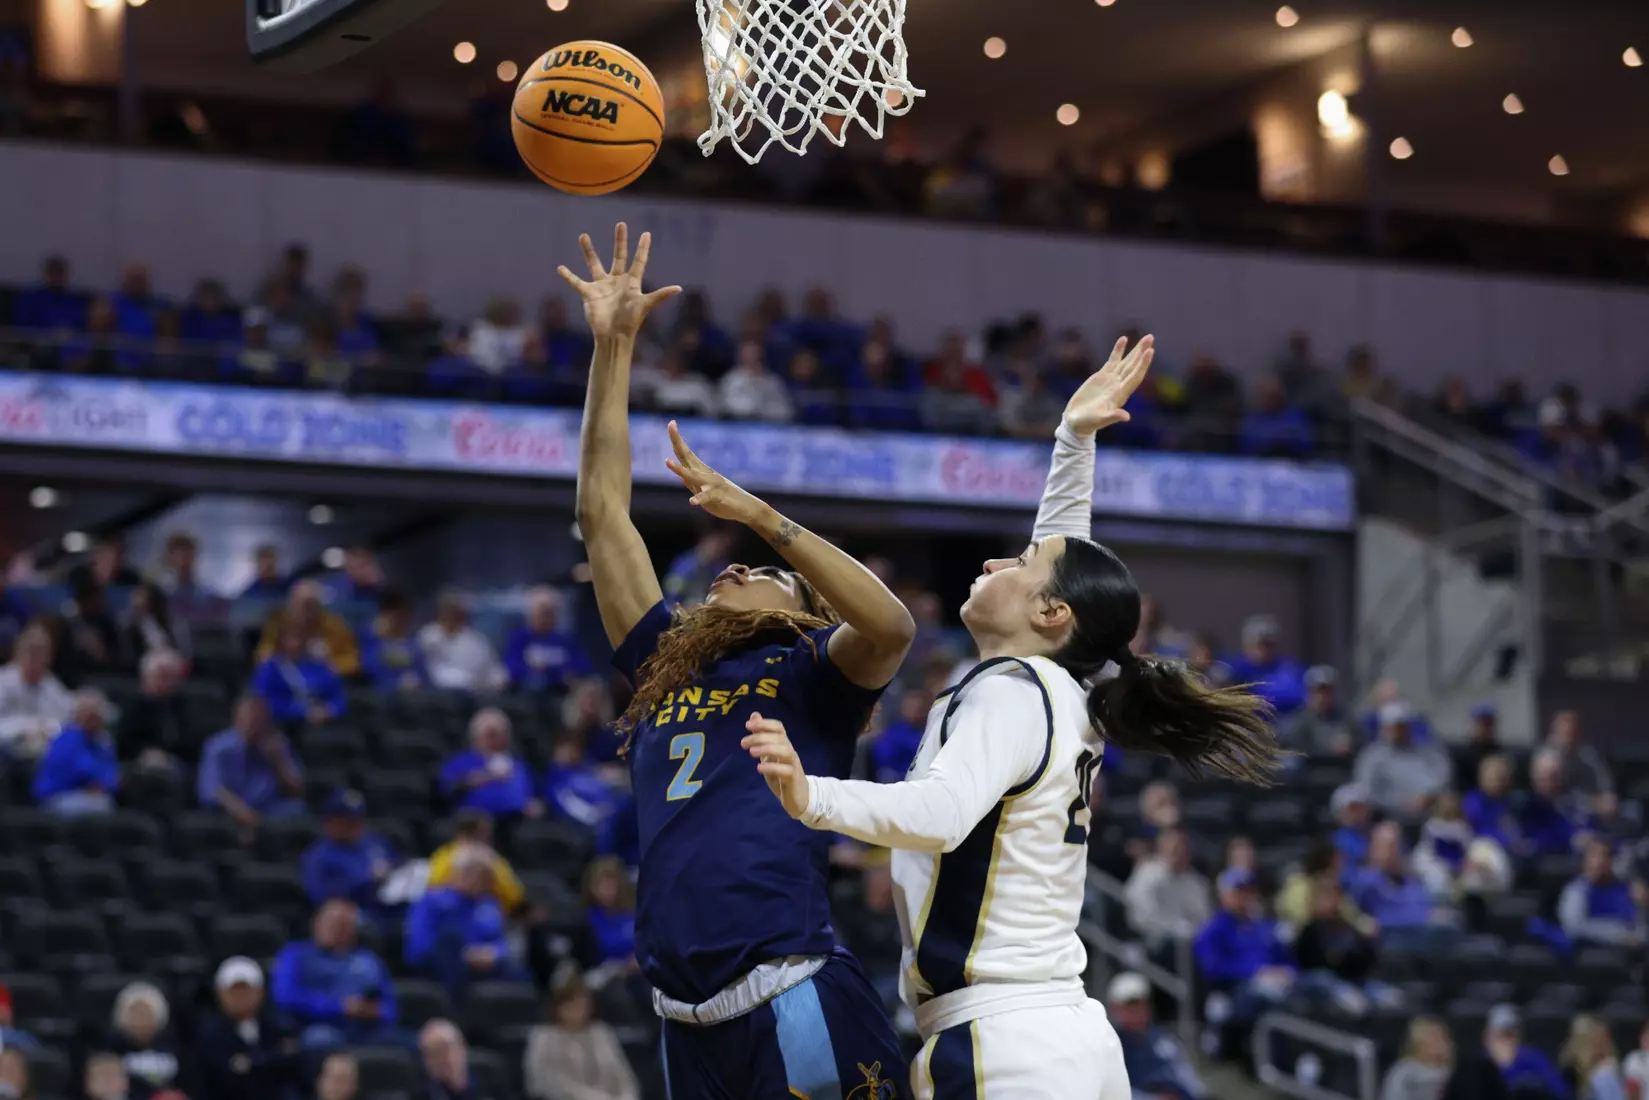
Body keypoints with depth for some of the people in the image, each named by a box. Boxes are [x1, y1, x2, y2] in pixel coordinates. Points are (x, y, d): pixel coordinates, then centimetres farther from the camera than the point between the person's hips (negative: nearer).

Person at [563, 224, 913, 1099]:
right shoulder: (663, 672, 22)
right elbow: (602, 514, 21)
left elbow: (891, 627, -13)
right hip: (687, 1019, 5)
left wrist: (755, 515, -14)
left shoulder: (811, 675, 9)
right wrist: (612, 347, 17)